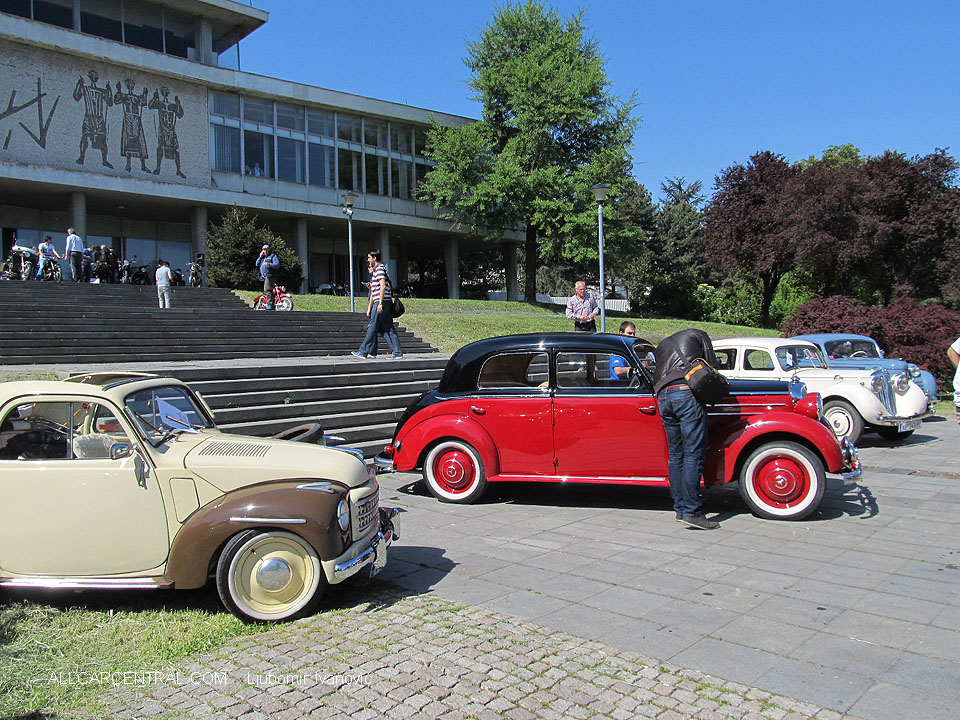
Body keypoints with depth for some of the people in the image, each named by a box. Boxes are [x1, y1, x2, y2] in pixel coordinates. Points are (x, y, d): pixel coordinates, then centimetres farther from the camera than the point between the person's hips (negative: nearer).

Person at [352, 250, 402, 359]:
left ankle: (363, 352, 0)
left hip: (381, 302, -10)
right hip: (386, 304, 10)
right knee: (388, 329, 5)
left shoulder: (379, 269, -6)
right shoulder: (376, 271, 25)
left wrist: (380, 303, -23)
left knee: (372, 327, -5)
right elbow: (373, 293, 26)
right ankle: (397, 352, 2)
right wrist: (369, 309, 25)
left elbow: (383, 286, -18)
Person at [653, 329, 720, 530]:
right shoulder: (699, 335, 22)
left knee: (676, 454, 9)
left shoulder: (662, 344, 34)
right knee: (694, 453, -8)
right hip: (688, 392, -5)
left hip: (662, 396, 5)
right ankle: (692, 512, -13)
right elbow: (712, 366, 15)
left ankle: (680, 509, 10)